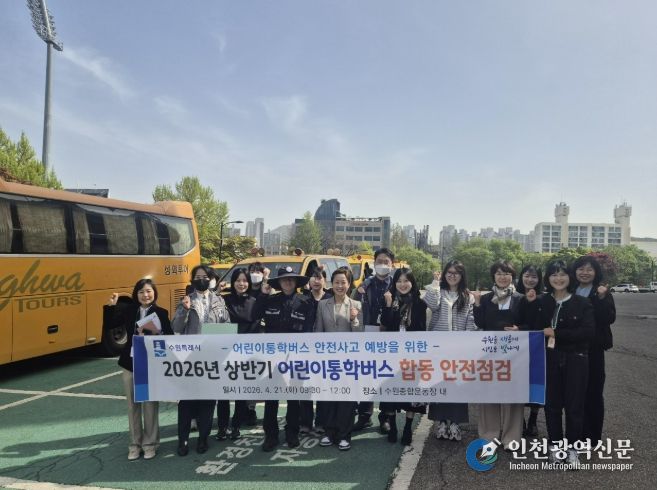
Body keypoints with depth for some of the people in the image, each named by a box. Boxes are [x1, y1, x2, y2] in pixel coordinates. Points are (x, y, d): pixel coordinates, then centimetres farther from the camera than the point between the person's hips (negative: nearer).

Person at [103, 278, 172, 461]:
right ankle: (135, 443, 24)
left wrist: (157, 332, -26)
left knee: (150, 404, 4)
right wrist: (111, 306, -10)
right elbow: (109, 325, 1)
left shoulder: (161, 313, -4)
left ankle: (150, 443, 20)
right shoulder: (129, 310, 3)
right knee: (133, 405, 10)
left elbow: (170, 338, -8)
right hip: (130, 363, 3)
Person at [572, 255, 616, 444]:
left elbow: (610, 318, -15)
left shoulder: (602, 292, -3)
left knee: (593, 391, 5)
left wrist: (602, 298, -25)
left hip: (593, 348, -3)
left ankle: (594, 436, 17)